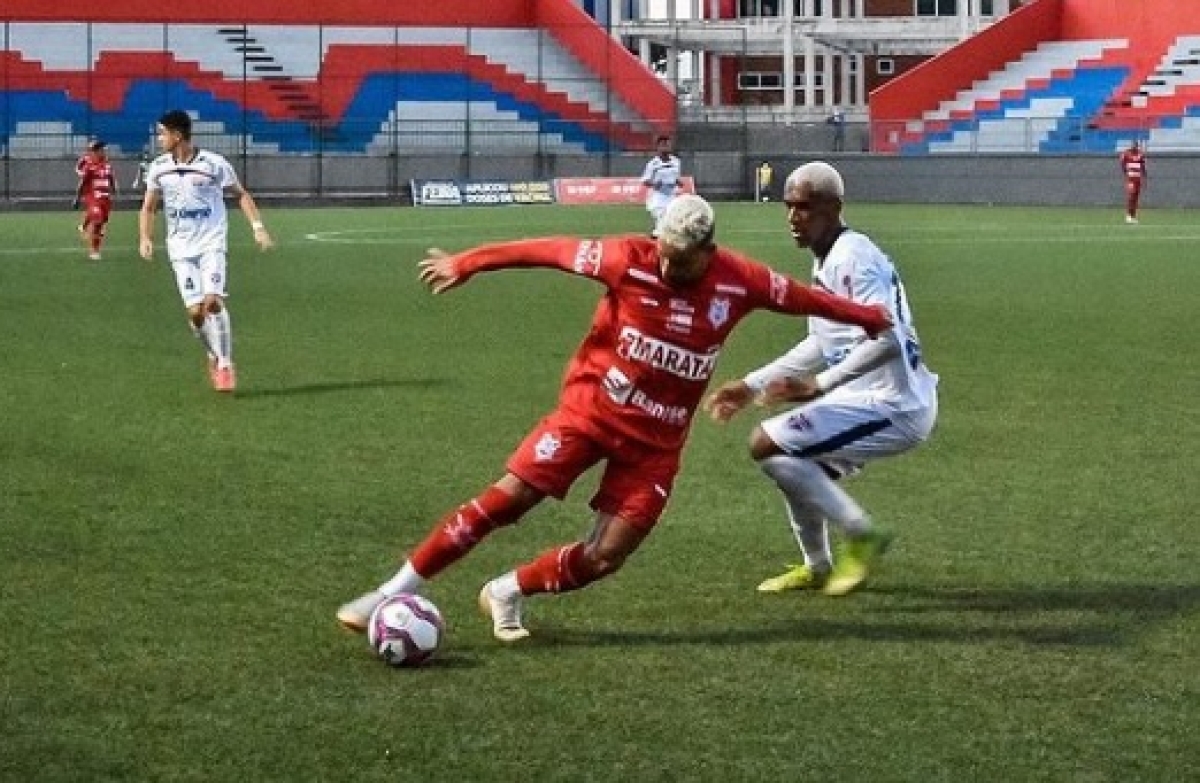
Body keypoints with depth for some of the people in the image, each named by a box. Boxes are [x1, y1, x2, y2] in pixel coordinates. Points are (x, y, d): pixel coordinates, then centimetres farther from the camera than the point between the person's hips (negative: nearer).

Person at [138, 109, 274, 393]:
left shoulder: (214, 164, -8)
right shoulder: (158, 168, 3)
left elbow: (241, 194, 3)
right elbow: (148, 207, 12)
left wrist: (258, 227, -8)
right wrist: (145, 238, -4)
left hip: (212, 244, -3)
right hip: (181, 248, 3)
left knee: (212, 301, -21)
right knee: (195, 311, -6)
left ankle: (225, 364, -9)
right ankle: (214, 356, 21)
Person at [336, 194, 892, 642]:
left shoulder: (739, 281, -9)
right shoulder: (629, 259, -16)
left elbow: (801, 297, 8)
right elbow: (550, 250, -8)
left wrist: (865, 316, 21)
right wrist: (466, 264, -5)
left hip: (656, 441, 2)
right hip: (590, 409, -2)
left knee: (603, 558, -6)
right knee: (505, 499, -11)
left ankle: (508, 593, 18)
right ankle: (397, 592, -3)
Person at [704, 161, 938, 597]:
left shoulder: (852, 258, -17)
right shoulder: (827, 261, 13)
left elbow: (887, 340, -28)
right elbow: (823, 345, 24)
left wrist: (818, 385, -27)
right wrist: (752, 385, 22)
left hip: (893, 407, -10)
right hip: (880, 400, 10)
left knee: (767, 445, -12)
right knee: (797, 462, 24)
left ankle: (861, 534, -5)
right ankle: (817, 567, 38)